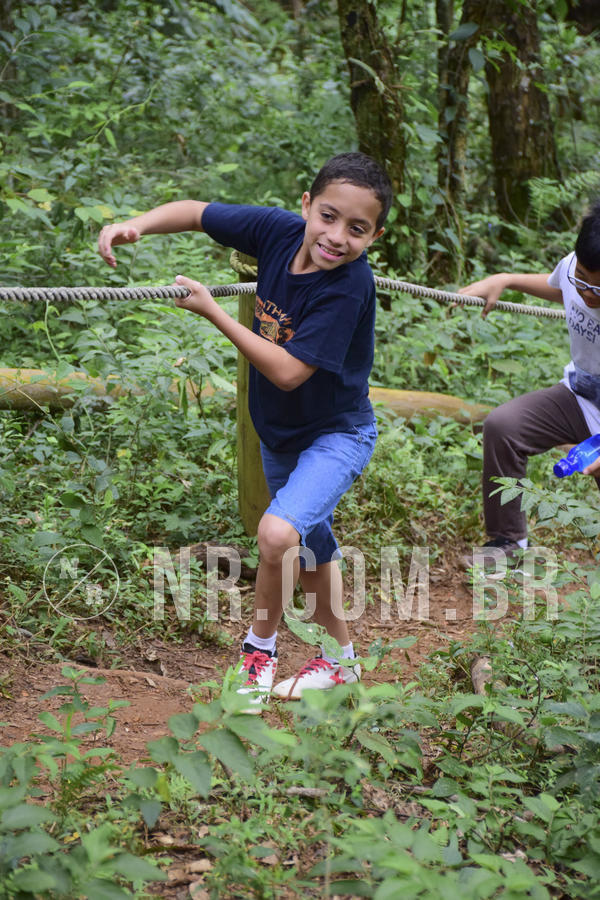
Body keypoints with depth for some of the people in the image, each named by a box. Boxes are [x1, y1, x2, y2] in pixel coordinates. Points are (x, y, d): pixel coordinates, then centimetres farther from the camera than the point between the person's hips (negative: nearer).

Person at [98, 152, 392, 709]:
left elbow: (288, 371, -32)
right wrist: (134, 225, -25)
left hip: (336, 434, -7)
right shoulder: (279, 230, -17)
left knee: (279, 532, -29)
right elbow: (195, 212, -6)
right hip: (279, 432, 7)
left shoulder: (348, 287, -32)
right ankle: (341, 659, 43)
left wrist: (212, 312, -28)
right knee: (310, 552, 22)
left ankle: (260, 644, -2)